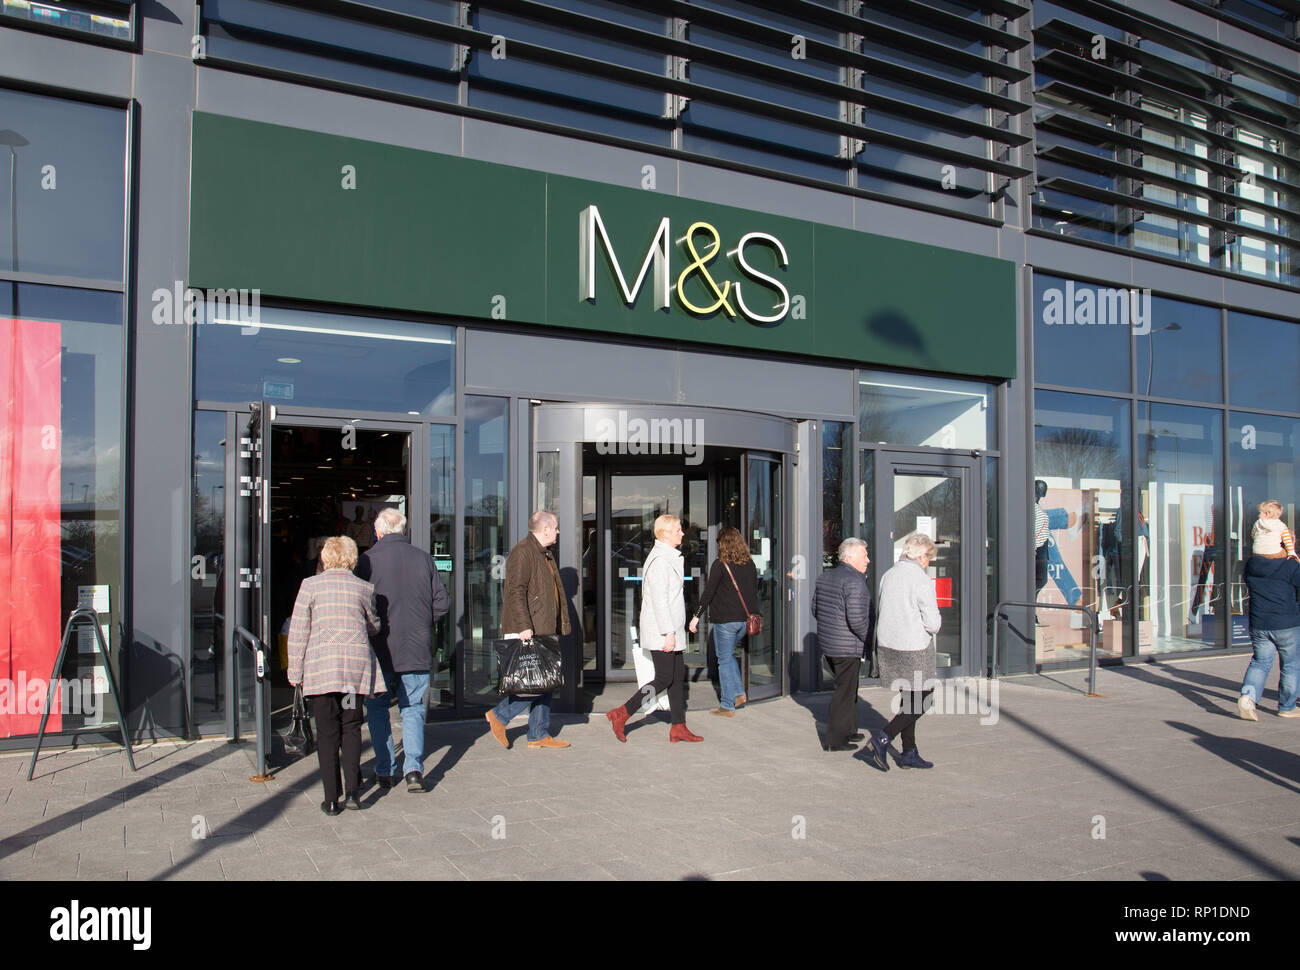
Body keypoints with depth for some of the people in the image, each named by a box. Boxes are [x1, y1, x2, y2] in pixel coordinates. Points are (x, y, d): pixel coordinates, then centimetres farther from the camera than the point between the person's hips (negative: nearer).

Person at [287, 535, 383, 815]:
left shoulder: (310, 585, 0)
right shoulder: (364, 588, 4)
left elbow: (298, 632, 0)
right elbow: (374, 626, 18)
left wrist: (295, 671, 6)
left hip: (320, 666, -1)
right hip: (357, 664, 1)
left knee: (327, 732, 5)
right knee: (351, 728, 13)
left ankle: (332, 799, 7)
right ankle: (352, 790, 2)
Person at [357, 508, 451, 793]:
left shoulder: (368, 559, -8)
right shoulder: (423, 558, 1)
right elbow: (442, 602, 2)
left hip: (380, 650, -2)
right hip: (417, 650, 2)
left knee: (377, 710, 14)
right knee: (412, 709, 11)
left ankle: (384, 772, 16)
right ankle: (414, 768, -1)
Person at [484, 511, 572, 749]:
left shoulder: (545, 554, 20)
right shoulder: (522, 552, -11)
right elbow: (516, 591, -20)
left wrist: (559, 628, 24)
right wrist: (524, 626, -25)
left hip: (543, 631, 10)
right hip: (527, 631, -10)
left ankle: (539, 735, 16)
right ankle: (499, 716, 2)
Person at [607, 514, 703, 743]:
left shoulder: (669, 557, 17)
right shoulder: (660, 560, -16)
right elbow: (659, 600, -21)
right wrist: (668, 633, -22)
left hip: (671, 629, 10)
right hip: (662, 631, -10)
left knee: (678, 676, 10)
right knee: (664, 679, -7)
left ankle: (678, 728, 15)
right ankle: (621, 714, -1)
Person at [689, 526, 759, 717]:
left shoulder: (720, 565, -11)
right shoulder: (750, 564, 7)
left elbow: (708, 593, -15)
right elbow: (754, 590, 13)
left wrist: (696, 616, -11)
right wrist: (751, 614, 22)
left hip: (725, 619, -6)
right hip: (745, 619, 6)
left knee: (725, 660, 3)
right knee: (729, 655, 23)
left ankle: (727, 706, 7)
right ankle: (739, 693, 16)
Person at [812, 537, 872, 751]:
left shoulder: (824, 577, 8)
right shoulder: (854, 582, -19)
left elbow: (815, 610, 15)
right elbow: (857, 619, -25)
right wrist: (869, 637, -9)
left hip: (827, 643, 9)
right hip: (847, 647, -9)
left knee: (848, 687, 22)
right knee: (845, 692, 2)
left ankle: (848, 729, 32)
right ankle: (835, 740, 7)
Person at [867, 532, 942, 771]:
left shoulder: (888, 575, 6)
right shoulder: (922, 581, -16)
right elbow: (932, 623, -16)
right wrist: (931, 629, 5)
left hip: (887, 644, 7)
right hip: (913, 648, -7)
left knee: (908, 697, 17)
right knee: (921, 699, 6)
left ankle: (909, 753, 21)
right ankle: (883, 738, -5)